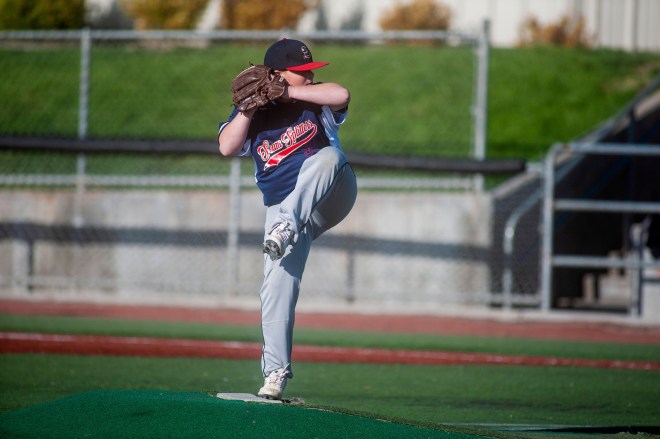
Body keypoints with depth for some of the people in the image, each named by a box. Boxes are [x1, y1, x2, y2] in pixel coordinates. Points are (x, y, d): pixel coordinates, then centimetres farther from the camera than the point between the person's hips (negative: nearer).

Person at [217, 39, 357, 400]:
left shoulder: (314, 101, 1)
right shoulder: (250, 115, 4)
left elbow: (341, 95, -21)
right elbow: (227, 147, -12)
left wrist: (286, 93, -18)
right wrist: (251, 105, -17)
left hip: (332, 195, -1)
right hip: (283, 206, 1)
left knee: (325, 156, -33)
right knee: (277, 284, -12)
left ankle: (286, 231, -43)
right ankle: (275, 373, -6)